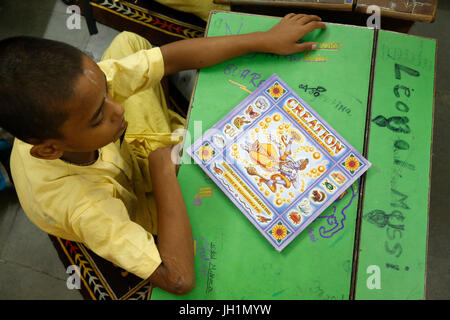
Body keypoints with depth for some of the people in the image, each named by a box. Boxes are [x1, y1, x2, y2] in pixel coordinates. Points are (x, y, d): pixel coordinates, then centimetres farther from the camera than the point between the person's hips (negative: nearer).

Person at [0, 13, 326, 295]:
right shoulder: (79, 206, -48)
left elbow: (174, 57, -29)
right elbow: (179, 279, -48)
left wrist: (266, 39, -25)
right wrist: (161, 161, -44)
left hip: (121, 151, 4)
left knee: (128, 42, 0)